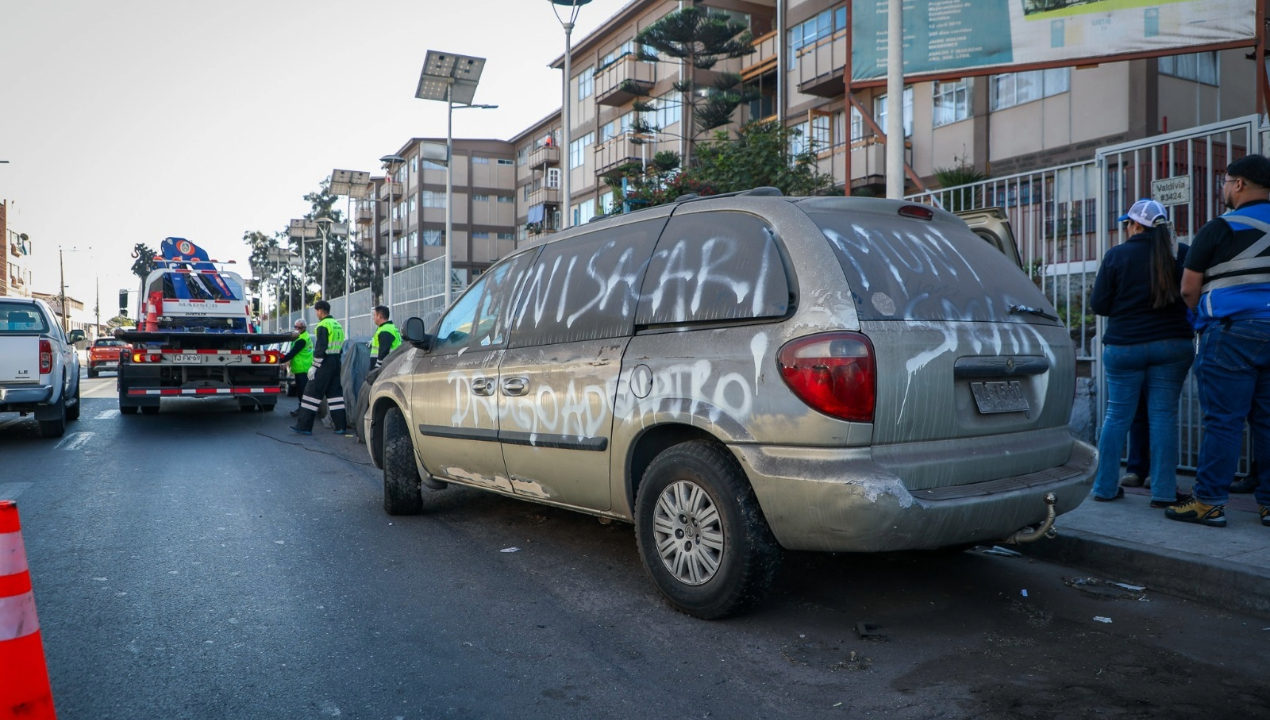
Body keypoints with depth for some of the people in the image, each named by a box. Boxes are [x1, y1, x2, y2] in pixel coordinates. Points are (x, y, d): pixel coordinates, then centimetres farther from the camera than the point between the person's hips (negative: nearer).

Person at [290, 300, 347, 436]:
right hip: (336, 362, 8)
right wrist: (335, 361, 18)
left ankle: (304, 426, -2)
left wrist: (314, 366, -14)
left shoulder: (323, 325, -11)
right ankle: (341, 426, 6)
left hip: (325, 364, -8)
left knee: (312, 393, -3)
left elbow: (320, 348, -17)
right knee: (335, 393, 9)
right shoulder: (338, 325, 15)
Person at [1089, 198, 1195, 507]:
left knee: (1117, 416, 7)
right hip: (1172, 345, 1)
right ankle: (1164, 491, 6)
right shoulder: (1179, 255, -2)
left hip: (1124, 346, -1)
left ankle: (1105, 487, 12)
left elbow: (1098, 304, -4)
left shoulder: (1116, 255, -6)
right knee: (1163, 415, 5)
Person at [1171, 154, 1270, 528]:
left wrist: (1204, 314, 16)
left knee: (1223, 421, -4)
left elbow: (1188, 290, -3)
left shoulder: (1219, 229, -5)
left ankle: (1209, 503, 0)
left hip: (1232, 332, -6)